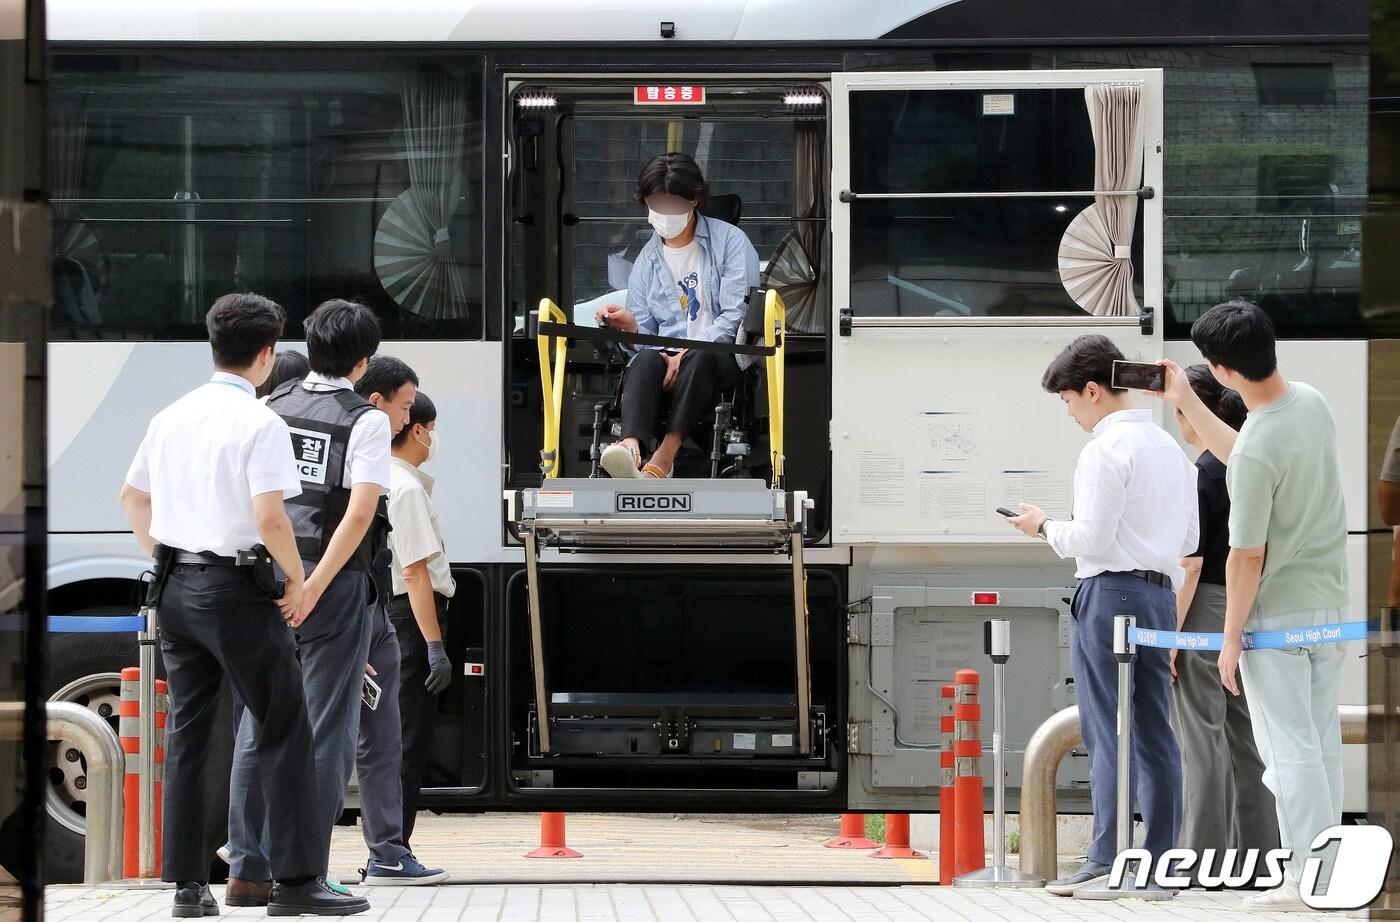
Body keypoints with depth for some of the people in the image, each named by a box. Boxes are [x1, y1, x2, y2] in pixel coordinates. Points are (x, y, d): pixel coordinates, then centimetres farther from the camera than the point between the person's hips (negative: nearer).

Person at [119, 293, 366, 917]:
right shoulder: (261, 424, -12)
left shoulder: (171, 417, 10)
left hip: (175, 585, 7)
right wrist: (297, 580, -8)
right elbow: (269, 517, -21)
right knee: (284, 732, 0)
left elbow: (132, 497, 19)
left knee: (187, 731, 10)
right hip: (235, 588, -7)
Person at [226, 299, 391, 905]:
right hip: (335, 583, -5)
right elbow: (360, 513, -17)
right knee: (326, 731, 1)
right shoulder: (366, 421, -6)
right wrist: (315, 586, -18)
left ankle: (248, 870, 10)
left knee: (259, 726, 10)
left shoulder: (271, 408, 8)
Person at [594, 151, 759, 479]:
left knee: (699, 358, -38)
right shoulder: (646, 261, 20)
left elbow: (736, 317, -4)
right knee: (645, 359, -33)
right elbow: (647, 333, 15)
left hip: (722, 357, -3)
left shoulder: (730, 241, 6)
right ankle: (631, 448, -60)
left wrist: (686, 353, -15)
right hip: (665, 355, 3)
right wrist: (631, 326, -10)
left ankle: (664, 458, -50)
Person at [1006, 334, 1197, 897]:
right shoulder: (1169, 447, 17)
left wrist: (1045, 527, 2)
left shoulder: (1106, 448, -11)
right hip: (1162, 592, 8)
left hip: (1109, 592, -8)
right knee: (1154, 734, 8)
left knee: (1105, 734, -7)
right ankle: (1159, 862, 7)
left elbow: (1092, 537, -14)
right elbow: (1189, 540, 20)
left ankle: (1105, 861, -10)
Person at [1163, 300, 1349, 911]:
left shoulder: (1257, 451, -27)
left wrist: (1231, 637, -9)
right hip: (1331, 604, 8)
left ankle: (1306, 880, 6)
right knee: (1322, 740, 16)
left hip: (1278, 616, -8)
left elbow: (1247, 557, -20)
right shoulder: (1312, 403, -2)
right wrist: (1186, 403, 19)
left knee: (1289, 748, 1)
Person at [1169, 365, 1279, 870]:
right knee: (1246, 737, 12)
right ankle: (1256, 847, 15)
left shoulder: (1201, 474, -14)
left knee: (1202, 739, -2)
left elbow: (1191, 566, -16)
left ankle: (1203, 856, 0)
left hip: (1207, 610, -7)